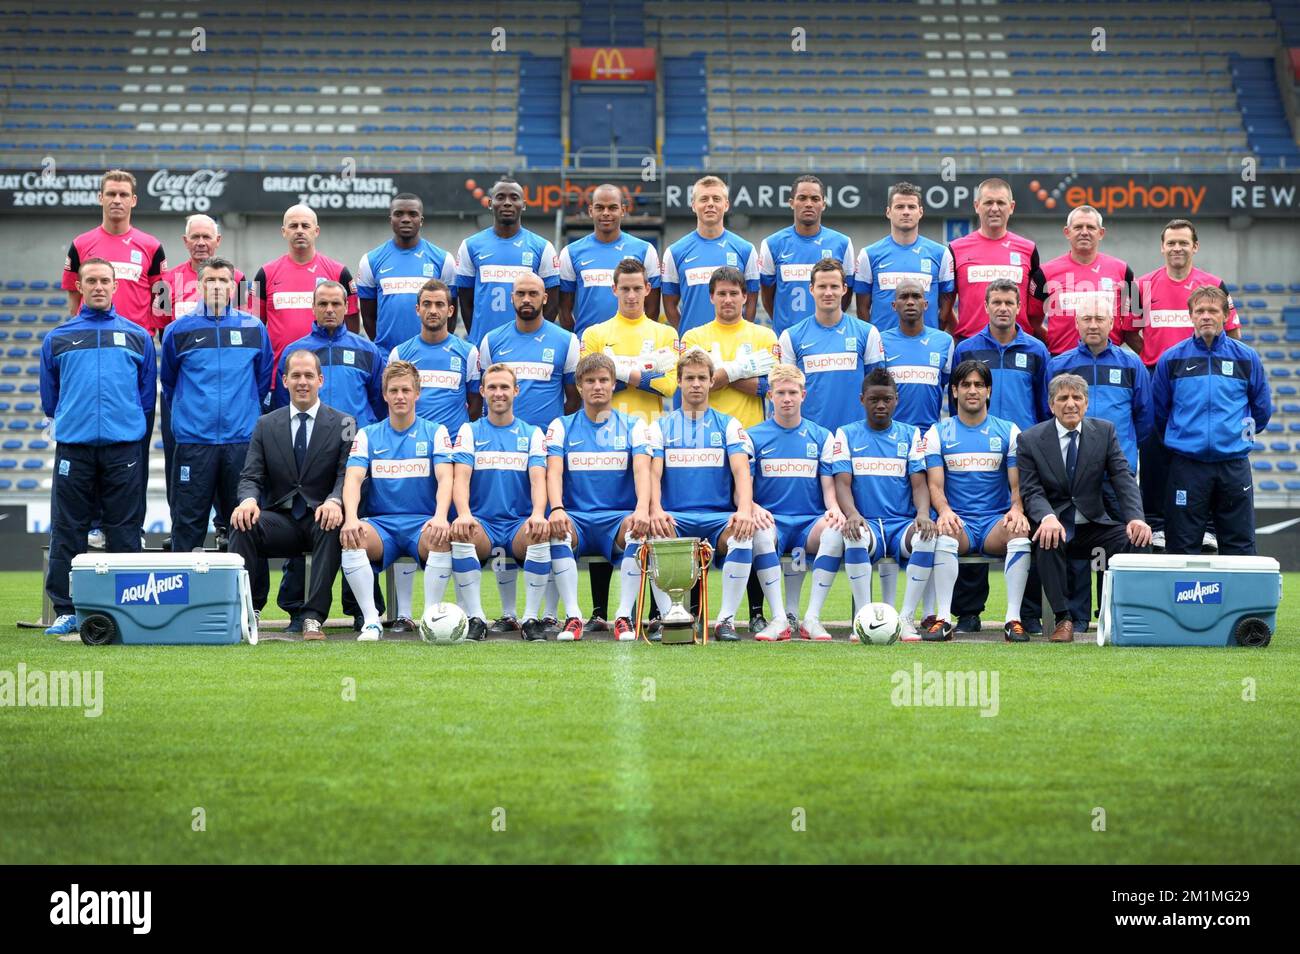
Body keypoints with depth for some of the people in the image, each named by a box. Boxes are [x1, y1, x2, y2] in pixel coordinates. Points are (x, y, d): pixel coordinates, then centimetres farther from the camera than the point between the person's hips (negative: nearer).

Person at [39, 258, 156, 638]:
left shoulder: (138, 337, 11)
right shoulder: (58, 339, 10)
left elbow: (147, 396, 14)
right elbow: (50, 401, 15)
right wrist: (72, 421, 12)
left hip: (123, 449, 0)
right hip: (73, 448, 0)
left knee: (124, 532, 1)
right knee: (67, 532, 0)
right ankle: (65, 610, 5)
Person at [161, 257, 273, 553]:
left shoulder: (255, 329, 7)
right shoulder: (178, 331, 4)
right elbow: (169, 384, 17)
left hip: (242, 439, 1)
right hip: (193, 441, -1)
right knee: (188, 522, 0)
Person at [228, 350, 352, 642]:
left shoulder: (343, 425, 6)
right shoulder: (266, 426, 12)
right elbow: (251, 477, 4)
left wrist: (334, 501, -29)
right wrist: (248, 500, -21)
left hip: (321, 518, -2)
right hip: (281, 521, 2)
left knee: (332, 527, -37)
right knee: (242, 525, -28)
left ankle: (314, 617, -36)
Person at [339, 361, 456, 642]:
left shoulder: (435, 433, 7)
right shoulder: (367, 435, 11)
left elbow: (445, 478, -6)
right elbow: (353, 479, -3)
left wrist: (440, 517, -27)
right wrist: (351, 518, -24)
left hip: (422, 523, -1)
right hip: (380, 523, 1)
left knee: (443, 537, -36)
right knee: (350, 538, -32)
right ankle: (371, 619, -27)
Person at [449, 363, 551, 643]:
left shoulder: (532, 433, 13)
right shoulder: (469, 431, 12)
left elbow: (538, 479, -2)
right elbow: (461, 477, -3)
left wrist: (538, 514, -24)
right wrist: (463, 514, -25)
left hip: (520, 525, 0)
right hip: (482, 523, 0)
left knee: (543, 533, -34)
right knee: (459, 533, -34)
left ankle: (531, 616, -25)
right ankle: (476, 617, -27)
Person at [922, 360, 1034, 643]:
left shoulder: (1008, 431, 12)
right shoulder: (938, 434, 11)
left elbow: (1018, 484, 6)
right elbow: (935, 484, 2)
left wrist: (1016, 509, -18)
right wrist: (944, 511, -21)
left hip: (997, 520, 1)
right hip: (958, 521, -1)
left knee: (1020, 533, -33)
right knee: (944, 535, -36)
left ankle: (1013, 618, -33)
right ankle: (943, 618, -37)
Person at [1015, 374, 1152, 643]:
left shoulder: (1105, 431, 5)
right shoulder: (1030, 440, -1)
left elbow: (1123, 479, -4)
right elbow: (1031, 492, -8)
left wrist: (1136, 518, -24)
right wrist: (1048, 517, -32)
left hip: (1094, 525, 2)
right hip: (1055, 523, -2)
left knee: (1137, 539, -25)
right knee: (1047, 539, -37)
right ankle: (1063, 618, -28)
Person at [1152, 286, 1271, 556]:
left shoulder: (1246, 358, 4)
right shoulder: (1172, 359, 2)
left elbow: (1262, 409, 15)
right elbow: (1158, 411, 12)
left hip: (1234, 464, 1)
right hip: (1186, 465, -1)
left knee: (1239, 545, 3)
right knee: (1182, 548, 2)